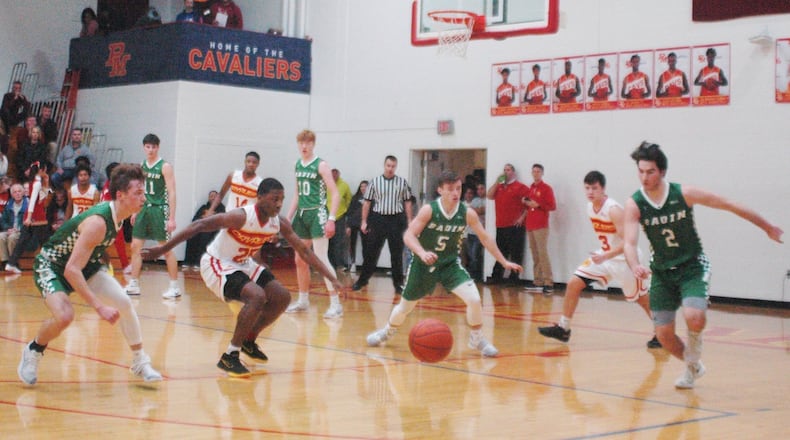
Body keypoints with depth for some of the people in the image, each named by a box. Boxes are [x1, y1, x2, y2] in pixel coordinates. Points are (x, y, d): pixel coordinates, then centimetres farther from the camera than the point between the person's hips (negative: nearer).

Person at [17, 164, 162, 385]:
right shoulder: (98, 222, -35)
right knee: (65, 315, -30)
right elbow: (71, 270, -38)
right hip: (51, 265, -8)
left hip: (84, 264, 8)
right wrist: (99, 307, -40)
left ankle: (140, 362, 10)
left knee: (124, 303, -6)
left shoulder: (117, 214, -8)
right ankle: (33, 351, 1)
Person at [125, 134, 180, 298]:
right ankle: (133, 284, 13)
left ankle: (175, 287, 3)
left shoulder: (165, 167, -10)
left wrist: (172, 218, -18)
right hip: (144, 209, 7)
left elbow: (171, 193, -13)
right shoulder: (142, 166, 10)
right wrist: (135, 212, 15)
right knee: (135, 246, 5)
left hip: (159, 210, -7)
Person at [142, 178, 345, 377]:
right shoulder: (241, 217, -29)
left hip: (242, 264, 8)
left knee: (282, 297, 3)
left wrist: (332, 278, -4)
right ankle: (229, 357, -19)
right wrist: (163, 249, -36)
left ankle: (249, 341, 22)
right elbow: (198, 226, -31)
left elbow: (305, 251, 0)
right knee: (257, 297, -29)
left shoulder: (279, 223, -8)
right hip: (216, 265, -8)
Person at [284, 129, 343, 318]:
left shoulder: (321, 165, -9)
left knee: (321, 260, -13)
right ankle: (303, 300, 26)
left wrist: (331, 219, -21)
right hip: (301, 214, 8)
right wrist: (288, 218, 16)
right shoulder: (298, 165, 11)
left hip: (317, 214, -7)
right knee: (300, 260, 13)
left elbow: (335, 194, -13)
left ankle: (335, 304, -11)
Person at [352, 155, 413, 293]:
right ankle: (363, 280, 14)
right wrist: (364, 221, 3)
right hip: (378, 219, 0)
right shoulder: (374, 182, 2)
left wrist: (409, 221, 3)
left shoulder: (402, 182, 3)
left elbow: (407, 203, 7)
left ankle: (398, 283, 13)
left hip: (396, 220, 0)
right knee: (371, 251, 4)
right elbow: (367, 203, 6)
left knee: (397, 253, 5)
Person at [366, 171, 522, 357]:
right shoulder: (429, 210, -21)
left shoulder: (468, 213, -14)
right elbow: (409, 235, -22)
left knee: (474, 299, -19)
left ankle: (477, 339, 5)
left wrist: (504, 262, -2)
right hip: (424, 264, -1)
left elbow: (485, 238, -3)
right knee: (405, 305, 13)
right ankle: (387, 331, 44)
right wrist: (422, 253, -40)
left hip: (450, 264, 1)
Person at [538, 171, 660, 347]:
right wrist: (603, 255, 17)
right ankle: (563, 328, 5)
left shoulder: (614, 209, -25)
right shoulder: (590, 207, -1)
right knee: (573, 283, -2)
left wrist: (605, 256, -35)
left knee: (641, 298, 3)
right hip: (604, 256, 7)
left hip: (624, 259, -7)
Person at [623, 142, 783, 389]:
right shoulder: (634, 204, -12)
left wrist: (767, 227, 4)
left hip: (692, 267, -2)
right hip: (661, 272, 3)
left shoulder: (684, 194, -16)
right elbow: (630, 243, -22)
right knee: (663, 334, -2)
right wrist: (635, 267, -45)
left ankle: (694, 344, 8)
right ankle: (693, 367, 28)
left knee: (693, 317, -28)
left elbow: (729, 206, -5)